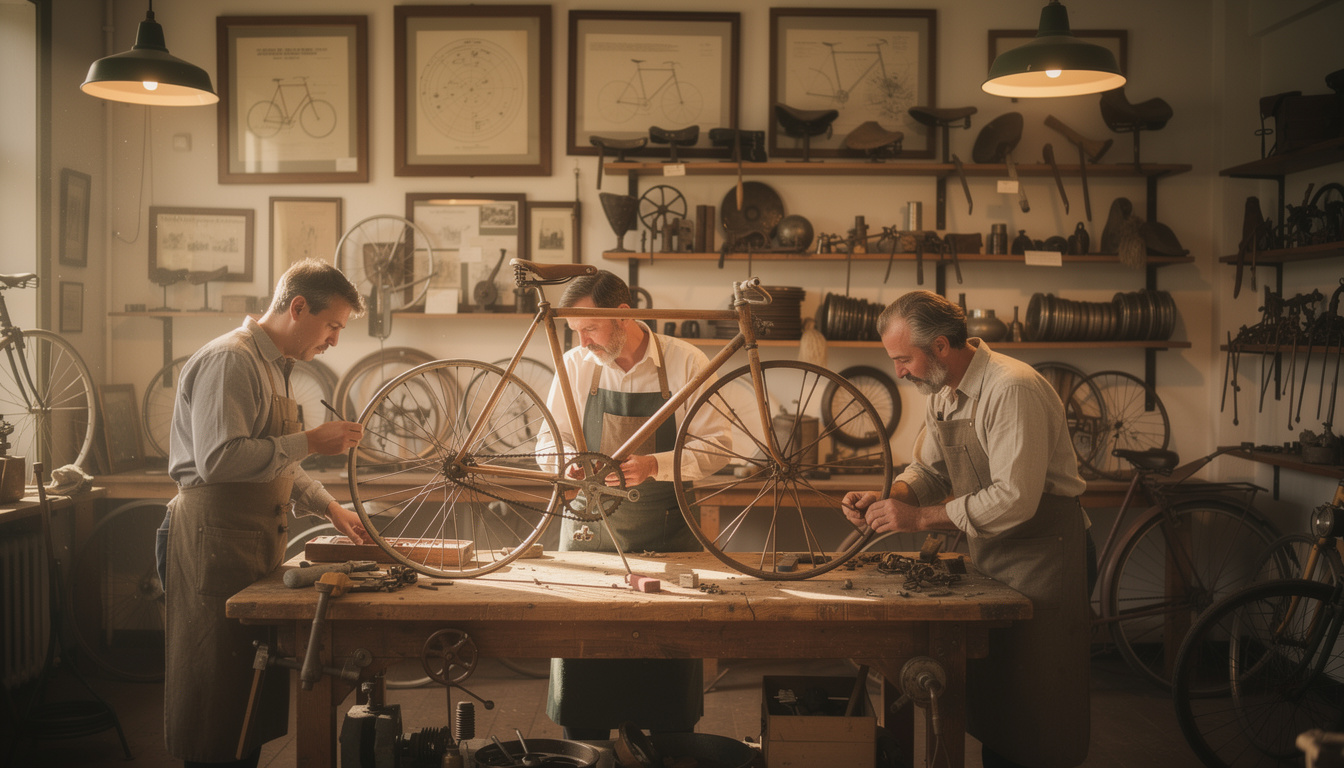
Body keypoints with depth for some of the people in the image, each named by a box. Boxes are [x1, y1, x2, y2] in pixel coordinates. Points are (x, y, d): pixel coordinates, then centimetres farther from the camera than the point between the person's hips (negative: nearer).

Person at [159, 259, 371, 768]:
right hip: (214, 540, -10)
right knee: (218, 691, -4)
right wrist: (310, 442, -21)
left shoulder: (275, 366, 18)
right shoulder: (230, 360, -14)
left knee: (254, 692, 13)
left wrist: (329, 507, 17)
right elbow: (219, 459, -26)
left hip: (255, 541, 10)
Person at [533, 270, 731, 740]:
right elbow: (548, 444, 11)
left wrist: (654, 465, -20)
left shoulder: (686, 363, -5)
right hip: (589, 532, 2)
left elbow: (716, 448, -6)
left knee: (670, 661, 1)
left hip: (665, 535, -2)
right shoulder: (576, 366, 3)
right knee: (580, 654, 1)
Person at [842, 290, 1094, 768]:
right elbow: (929, 470, 14)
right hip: (989, 553, 9)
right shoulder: (943, 392, 5)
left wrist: (920, 517, -25)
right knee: (989, 691, 15)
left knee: (1038, 704, -2)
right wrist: (888, 498, -8)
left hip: (1043, 554, -8)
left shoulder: (1013, 389, -23)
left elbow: (1015, 499, -29)